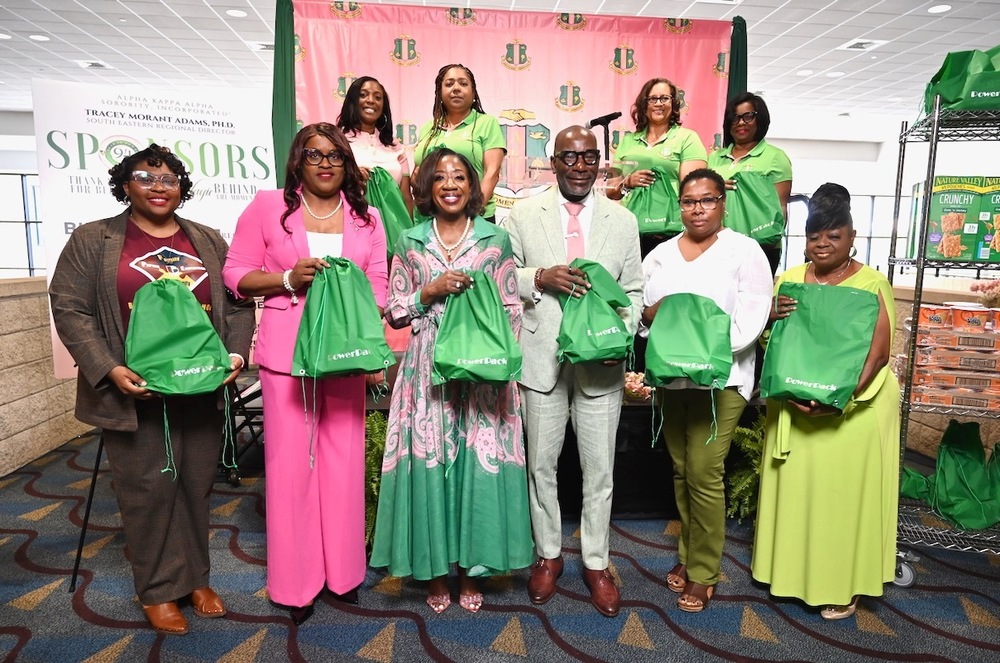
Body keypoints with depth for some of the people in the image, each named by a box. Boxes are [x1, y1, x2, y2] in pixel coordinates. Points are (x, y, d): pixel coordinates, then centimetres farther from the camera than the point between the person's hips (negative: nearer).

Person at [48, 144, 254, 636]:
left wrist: (235, 354, -6)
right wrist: (110, 370, -14)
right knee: (148, 488, 4)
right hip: (135, 391, -2)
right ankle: (158, 590, 21)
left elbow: (238, 304, 9)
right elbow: (70, 310, -3)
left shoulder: (209, 241, 11)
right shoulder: (92, 240, 3)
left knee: (196, 485, 11)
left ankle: (196, 577, 28)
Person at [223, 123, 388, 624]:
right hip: (286, 351, -2)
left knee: (344, 460, 7)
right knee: (291, 460, 3)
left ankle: (343, 569, 27)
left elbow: (377, 288, 8)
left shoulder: (366, 217, 10)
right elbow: (236, 273, 3)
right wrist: (288, 278, -14)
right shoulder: (267, 207, 3)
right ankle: (295, 582, 23)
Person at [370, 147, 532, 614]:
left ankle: (471, 569, 22)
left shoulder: (496, 240, 6)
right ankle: (435, 570, 22)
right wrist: (432, 291, -9)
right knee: (428, 463, 2)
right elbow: (394, 312, 7)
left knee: (481, 463, 2)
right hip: (428, 368, 1)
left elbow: (511, 308, 5)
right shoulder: (410, 242, 8)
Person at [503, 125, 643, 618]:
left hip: (601, 361, 1)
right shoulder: (523, 214, 3)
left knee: (599, 470, 10)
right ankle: (548, 555, 34)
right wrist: (540, 277, -17)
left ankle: (596, 563, 30)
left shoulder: (623, 221, 6)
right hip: (542, 359, 0)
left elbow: (633, 290, 8)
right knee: (540, 464, 12)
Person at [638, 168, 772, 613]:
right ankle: (688, 554, 30)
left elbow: (752, 319, -10)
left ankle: (703, 572, 13)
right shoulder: (661, 254, 12)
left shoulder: (744, 251, -1)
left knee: (704, 474, -4)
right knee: (681, 471, 13)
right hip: (670, 376, 4)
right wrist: (652, 312, -13)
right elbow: (638, 306, 9)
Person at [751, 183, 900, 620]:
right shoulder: (788, 279, 6)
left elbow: (878, 353, -10)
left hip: (854, 408, -3)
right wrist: (772, 315, -19)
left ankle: (844, 585, 23)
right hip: (794, 406, 3)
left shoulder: (872, 284, -4)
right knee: (795, 485, 10)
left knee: (845, 489, 5)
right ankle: (792, 571, 28)